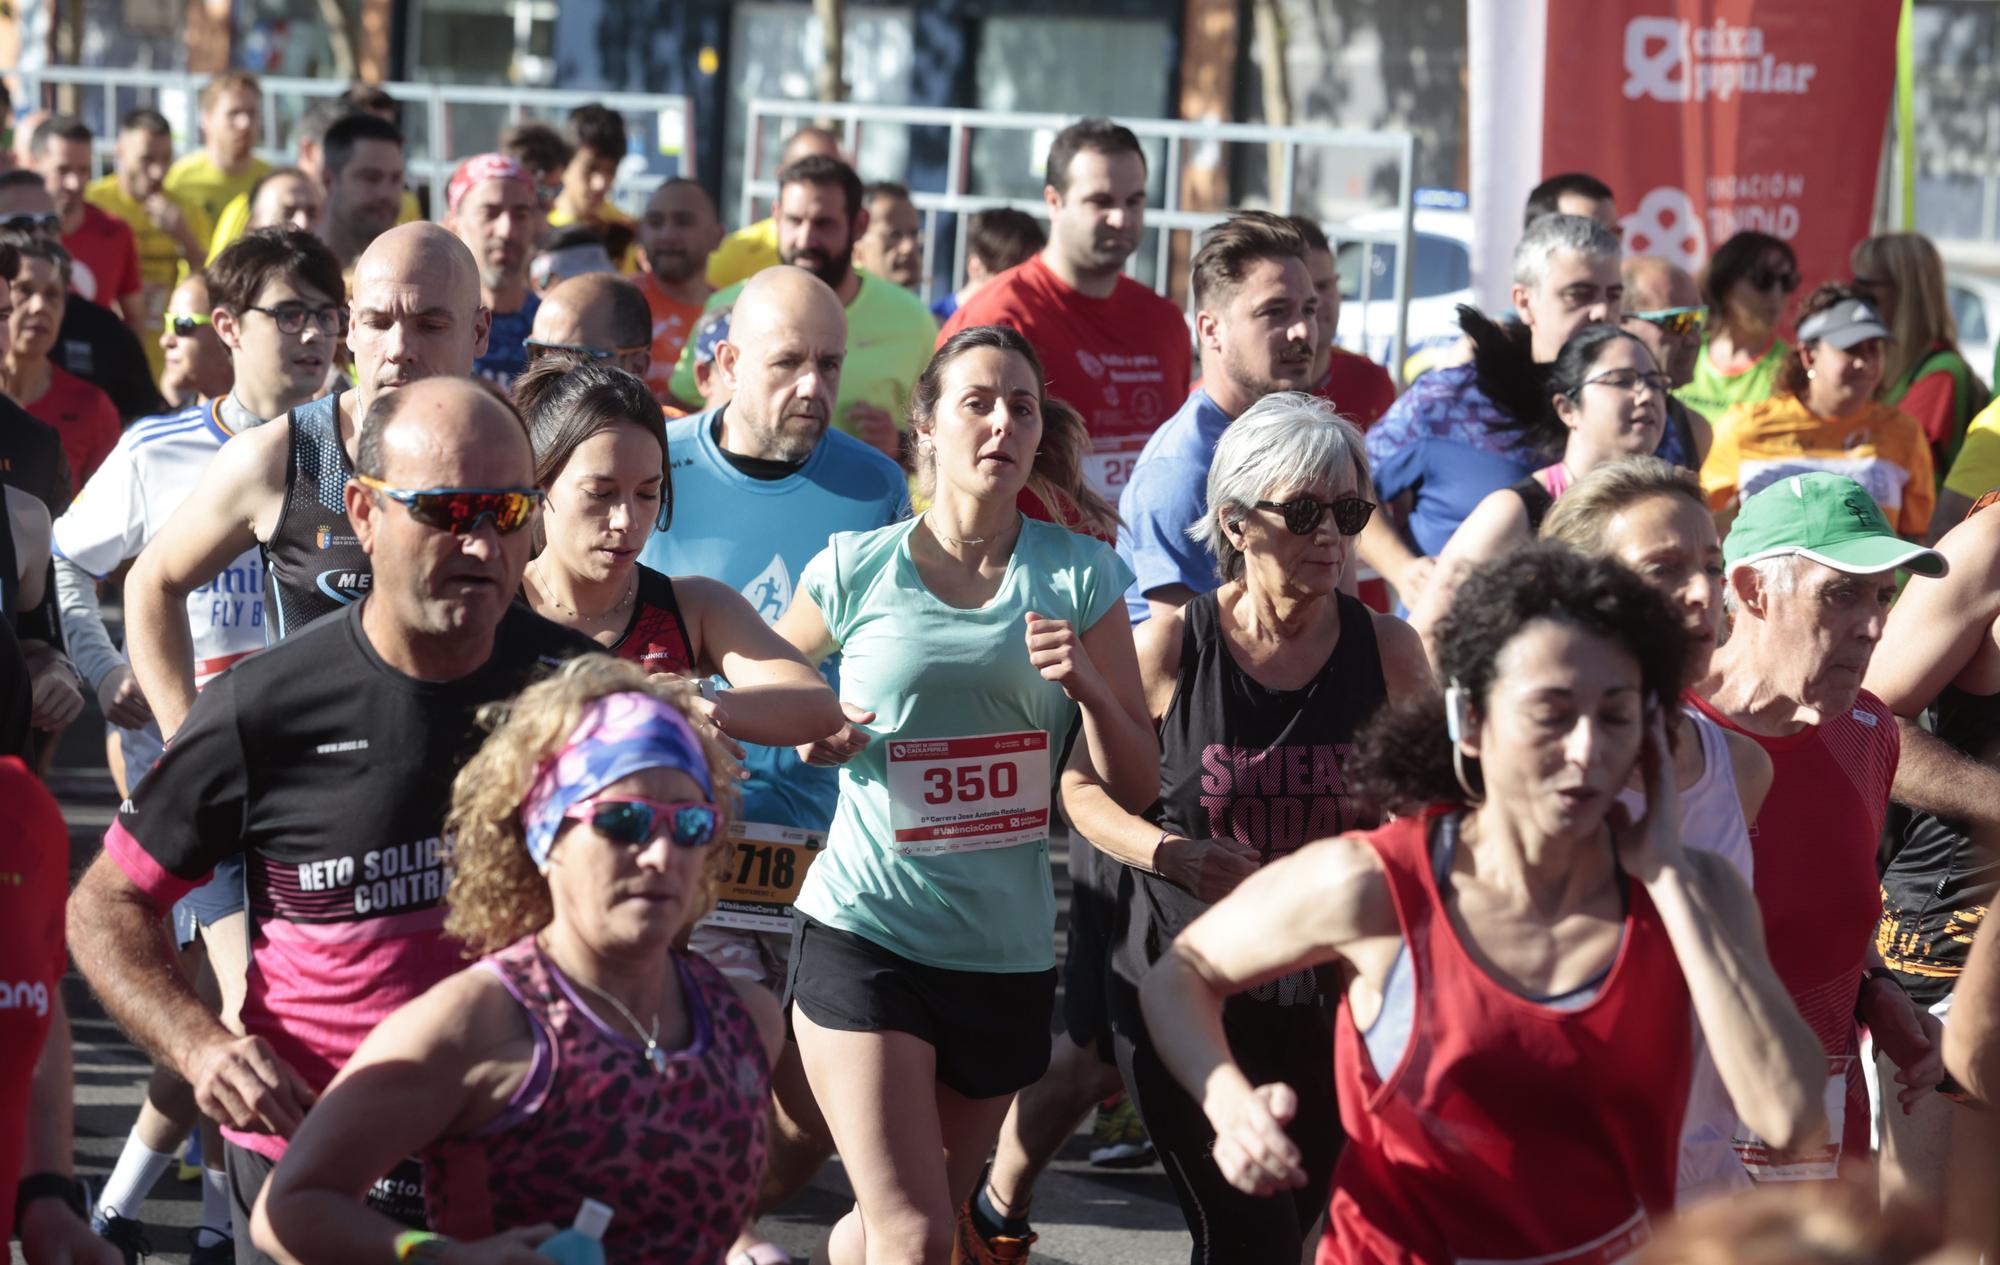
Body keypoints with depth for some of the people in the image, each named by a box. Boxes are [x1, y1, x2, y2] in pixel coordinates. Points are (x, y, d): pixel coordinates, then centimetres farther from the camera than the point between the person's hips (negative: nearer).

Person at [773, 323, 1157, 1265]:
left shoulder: (1077, 577, 3)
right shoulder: (857, 570, -1)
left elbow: (1135, 787, 3)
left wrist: (1086, 684, -15)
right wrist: (809, 734, -4)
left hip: (1005, 953, 3)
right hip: (864, 933, -3)